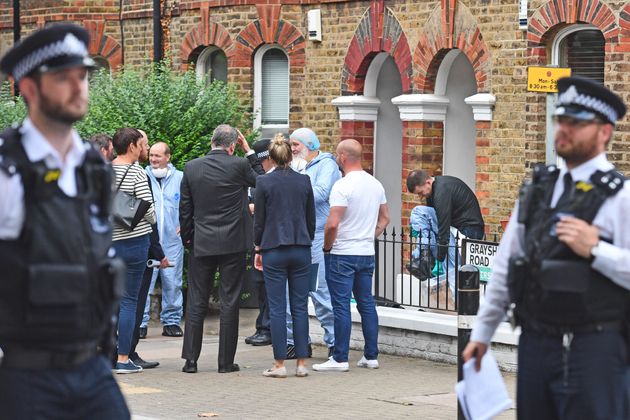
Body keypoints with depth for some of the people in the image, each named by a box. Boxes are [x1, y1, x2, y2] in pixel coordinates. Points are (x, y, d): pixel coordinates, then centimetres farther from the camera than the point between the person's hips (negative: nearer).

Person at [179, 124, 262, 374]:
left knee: (196, 302, 7)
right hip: (233, 243, -2)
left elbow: (185, 208, 5)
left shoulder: (191, 168, 0)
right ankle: (226, 361, 4)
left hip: (201, 244, 2)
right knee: (229, 302, 3)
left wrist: (186, 237, 16)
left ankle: (191, 359, 5)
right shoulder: (239, 165, -9)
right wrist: (249, 151, 12)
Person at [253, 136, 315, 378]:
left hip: (274, 250, -3)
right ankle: (301, 363, 5)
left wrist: (258, 249, 10)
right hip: (301, 249, 3)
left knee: (277, 308, -1)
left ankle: (279, 364, -1)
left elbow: (259, 221, -1)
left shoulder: (264, 182, -5)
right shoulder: (304, 181, 3)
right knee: (300, 307, 5)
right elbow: (311, 219, 9)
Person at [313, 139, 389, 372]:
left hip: (342, 255, -7)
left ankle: (340, 359, -1)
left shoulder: (342, 186, -16)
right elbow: (385, 218, 18)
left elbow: (333, 224, -21)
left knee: (341, 307, -3)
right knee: (367, 304, 12)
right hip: (367, 254, 7)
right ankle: (371, 356, 15)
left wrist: (327, 247, -6)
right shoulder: (376, 185, 8)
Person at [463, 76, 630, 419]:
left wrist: (595, 250, -22)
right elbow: (505, 264, 16)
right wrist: (482, 332, 16)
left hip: (593, 350, -6)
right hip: (535, 343, 6)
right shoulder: (537, 189, 12)